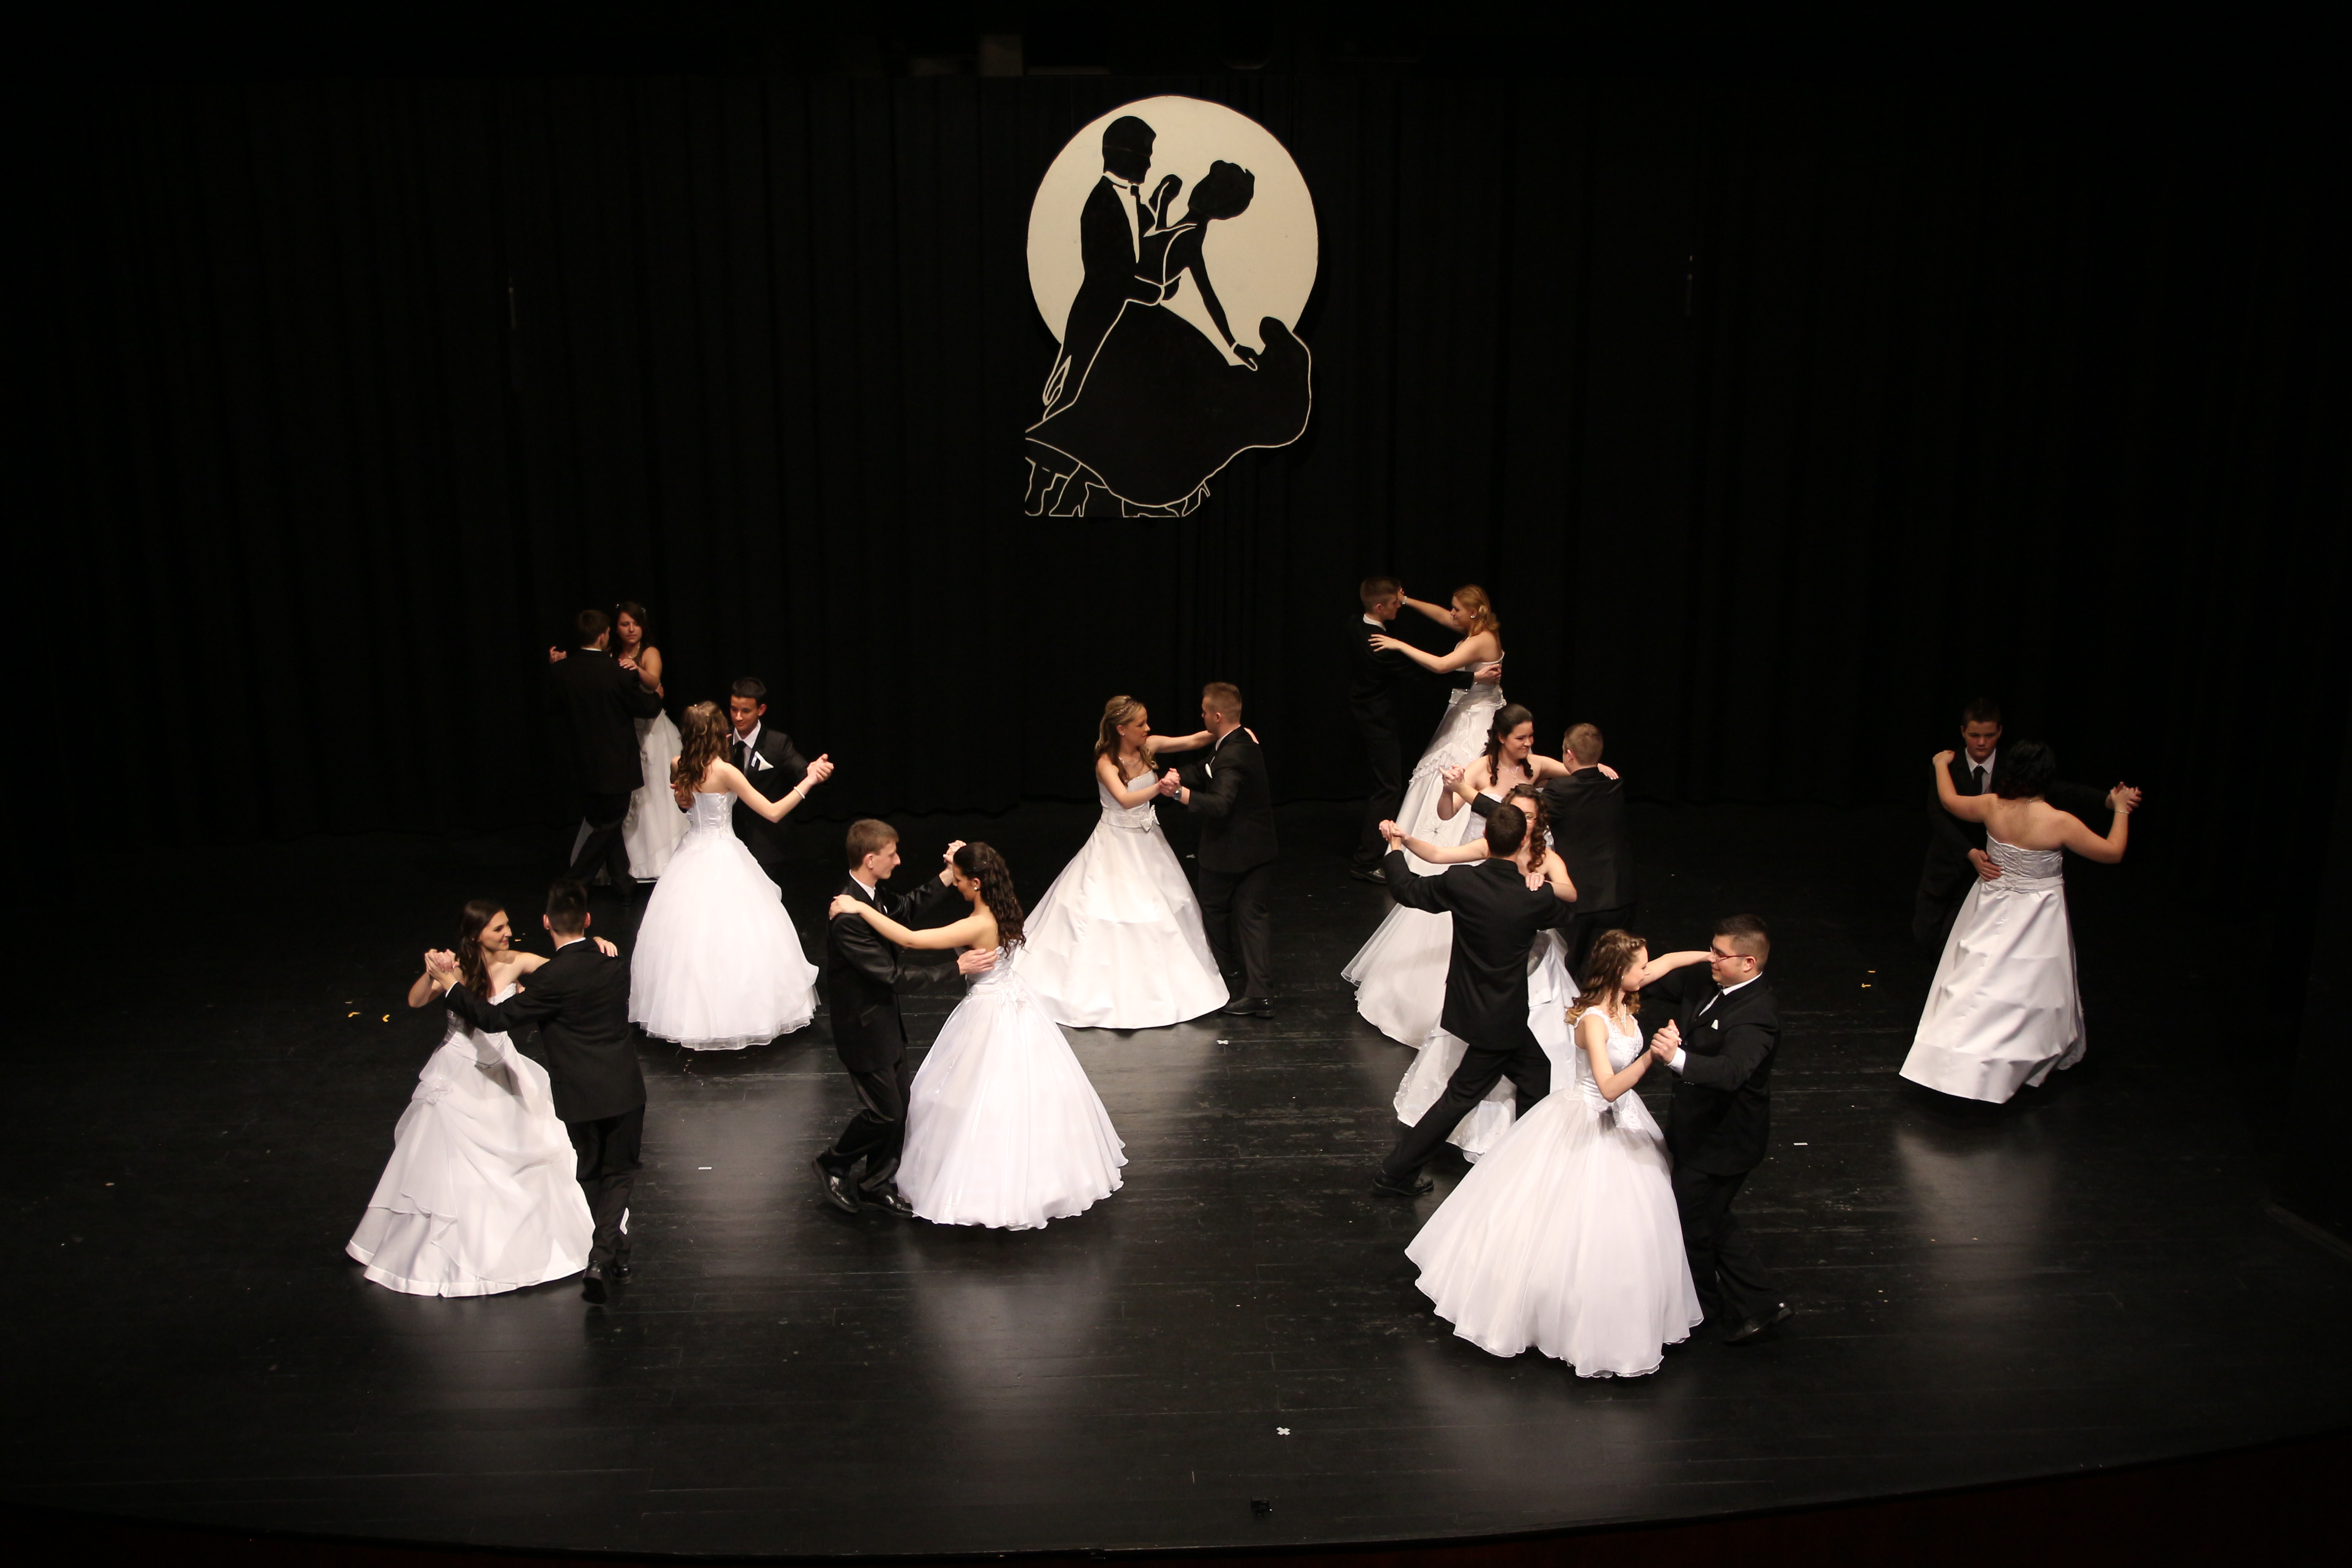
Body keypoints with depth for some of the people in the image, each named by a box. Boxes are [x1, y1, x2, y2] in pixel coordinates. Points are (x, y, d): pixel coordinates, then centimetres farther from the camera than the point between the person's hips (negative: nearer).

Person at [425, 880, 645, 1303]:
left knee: (590, 1174, 19)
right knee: (619, 1173, 14)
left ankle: (614, 1254, 27)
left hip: (583, 1096, -3)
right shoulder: (614, 965, 0)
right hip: (627, 1089, 3)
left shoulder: (553, 978, -18)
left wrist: (452, 986, -6)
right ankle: (604, 1256, -2)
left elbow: (497, 1019, -15)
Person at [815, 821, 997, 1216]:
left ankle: (878, 1183, 31)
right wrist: (956, 967, -26)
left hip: (885, 1020, 9)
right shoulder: (847, 917, -30)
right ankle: (834, 1165, 26)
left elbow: (912, 909, 14)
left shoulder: (873, 894, -1)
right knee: (885, 1111, 2)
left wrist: (949, 874, 0)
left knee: (900, 1102, 16)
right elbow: (892, 974, -28)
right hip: (864, 1027, -9)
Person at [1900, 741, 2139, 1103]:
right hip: (2037, 917, -3)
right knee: (2027, 989, 9)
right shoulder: (2060, 823, -20)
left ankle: (1956, 1061, 15)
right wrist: (2121, 810, 6)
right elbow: (2112, 853, -8)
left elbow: (1949, 800, 9)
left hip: (1991, 908, 3)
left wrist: (1941, 765, 26)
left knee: (1979, 983, 11)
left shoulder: (1993, 807, -11)